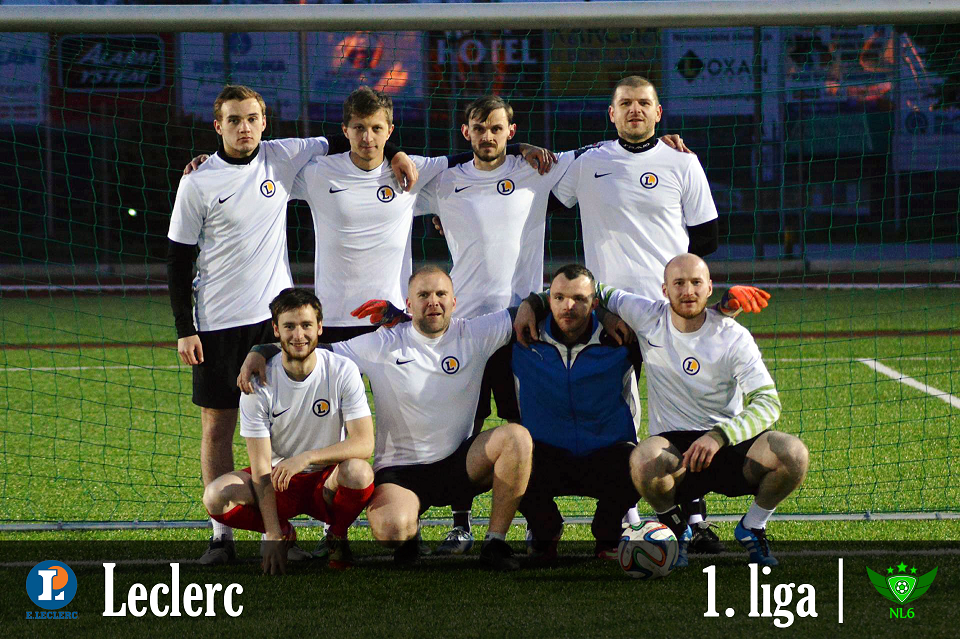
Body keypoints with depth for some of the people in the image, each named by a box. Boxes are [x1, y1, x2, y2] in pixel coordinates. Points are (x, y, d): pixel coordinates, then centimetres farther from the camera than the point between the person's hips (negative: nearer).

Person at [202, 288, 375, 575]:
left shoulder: (343, 371, -14)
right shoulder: (259, 382, -14)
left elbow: (364, 443, -20)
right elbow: (261, 466, -15)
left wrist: (306, 457, -34)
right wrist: (273, 535, -23)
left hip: (327, 480, -1)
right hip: (278, 479, 1)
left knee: (358, 471, -36)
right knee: (215, 497, -27)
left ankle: (337, 535, -3)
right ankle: (284, 531, 4)